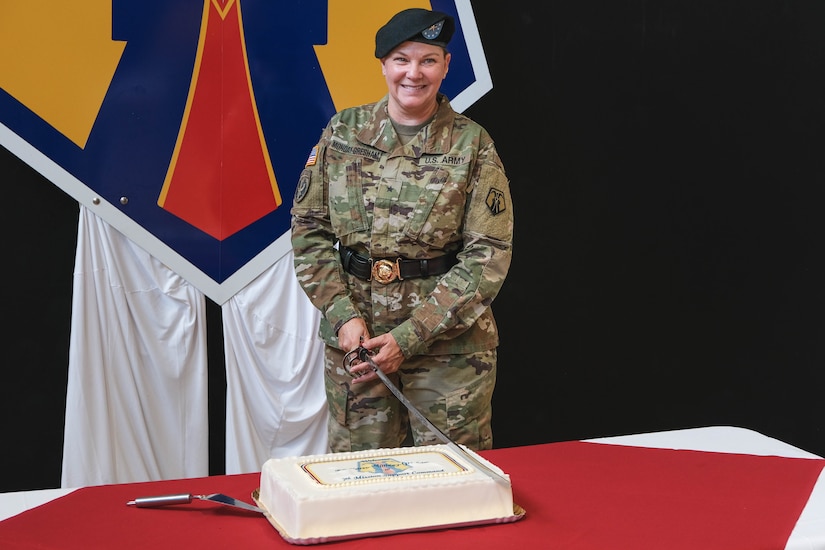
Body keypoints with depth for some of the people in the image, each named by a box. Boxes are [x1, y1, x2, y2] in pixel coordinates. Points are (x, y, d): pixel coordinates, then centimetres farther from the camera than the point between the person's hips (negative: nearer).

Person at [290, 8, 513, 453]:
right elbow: (308, 229, 5)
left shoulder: (473, 145, -4)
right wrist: (344, 315, -8)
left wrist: (409, 338, -14)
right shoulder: (343, 132, 4)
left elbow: (488, 254, -8)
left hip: (449, 344, -2)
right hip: (354, 335, 2)